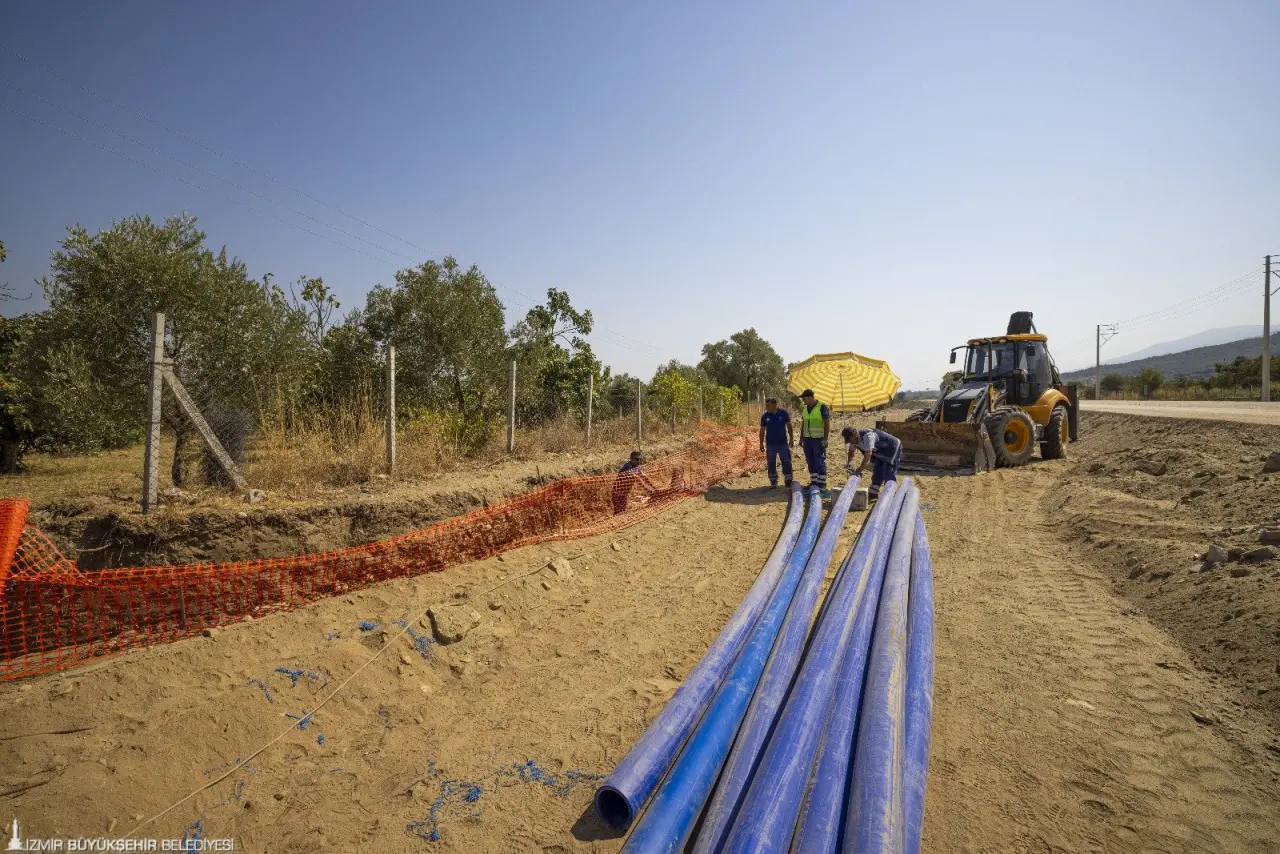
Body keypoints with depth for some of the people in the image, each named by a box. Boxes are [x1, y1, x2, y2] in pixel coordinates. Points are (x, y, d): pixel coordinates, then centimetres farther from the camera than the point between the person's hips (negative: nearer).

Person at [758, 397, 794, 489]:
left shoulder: (784, 413, -5)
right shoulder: (764, 416, -2)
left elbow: (789, 426, 5)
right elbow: (762, 430, 4)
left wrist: (791, 439, 5)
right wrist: (761, 444, 4)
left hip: (783, 443, -1)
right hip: (770, 444, 1)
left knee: (786, 462, 3)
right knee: (771, 463, 6)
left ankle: (788, 481, 16)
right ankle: (773, 482, 16)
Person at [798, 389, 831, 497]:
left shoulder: (822, 407, -10)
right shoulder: (804, 408, 10)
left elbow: (827, 424, -11)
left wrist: (825, 439, -16)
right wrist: (801, 438, 16)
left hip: (818, 439, -7)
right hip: (807, 439, 7)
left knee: (820, 463, -5)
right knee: (811, 463, 10)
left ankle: (822, 487, -3)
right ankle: (814, 483, 19)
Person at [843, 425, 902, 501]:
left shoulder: (867, 436, -38)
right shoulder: (854, 439, -10)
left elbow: (868, 453, -45)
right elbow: (851, 451, 8)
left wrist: (859, 470, -44)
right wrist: (849, 462, -9)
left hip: (893, 449, -9)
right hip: (880, 453, 9)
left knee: (889, 474, -12)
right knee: (877, 472, 12)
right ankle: (873, 493, 21)